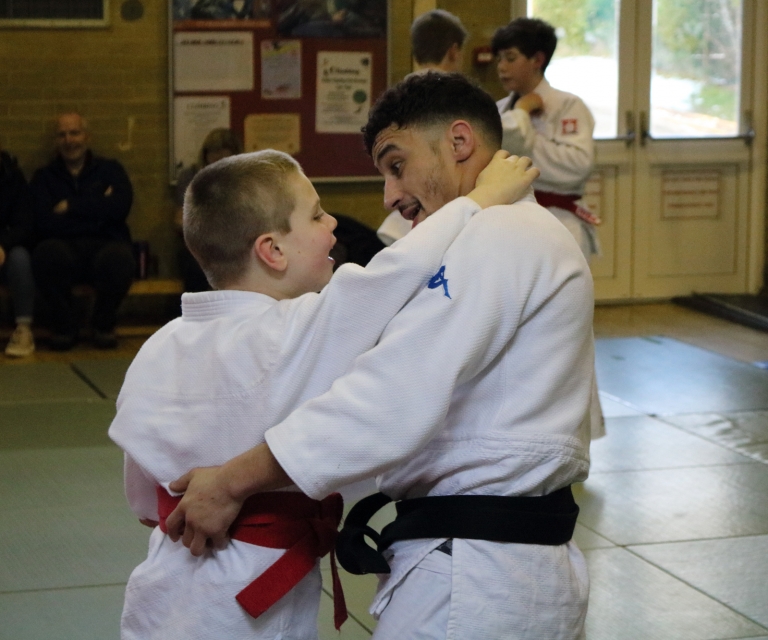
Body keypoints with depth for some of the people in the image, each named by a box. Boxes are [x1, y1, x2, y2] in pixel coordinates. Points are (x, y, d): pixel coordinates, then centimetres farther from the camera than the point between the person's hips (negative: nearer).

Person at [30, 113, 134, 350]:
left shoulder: (110, 170, 15)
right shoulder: (44, 177, 14)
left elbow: (120, 206, -7)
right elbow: (42, 223, -6)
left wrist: (70, 206, -4)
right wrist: (97, 209, -4)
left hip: (105, 246, 0)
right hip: (64, 248, 0)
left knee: (119, 257, -36)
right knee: (47, 253, -35)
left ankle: (104, 324, -7)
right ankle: (63, 325, -12)